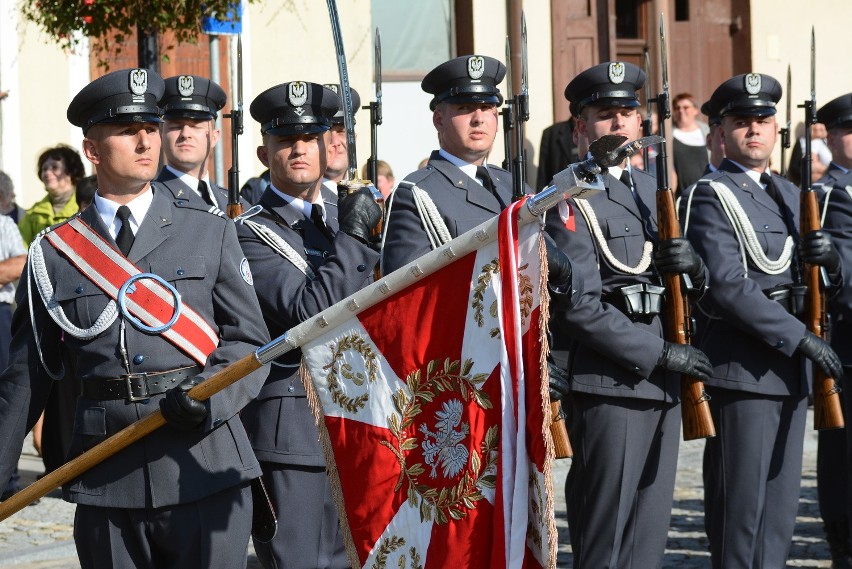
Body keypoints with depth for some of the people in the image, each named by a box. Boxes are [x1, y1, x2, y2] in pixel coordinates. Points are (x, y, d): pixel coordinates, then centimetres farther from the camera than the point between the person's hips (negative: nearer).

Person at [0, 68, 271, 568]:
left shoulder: (212, 234, 7)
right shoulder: (54, 254, 8)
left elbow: (251, 342, 6)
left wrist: (208, 396, -13)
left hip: (204, 471, -1)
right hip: (106, 480, 1)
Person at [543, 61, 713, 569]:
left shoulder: (653, 190, 16)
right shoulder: (569, 199, -8)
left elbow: (687, 288, 20)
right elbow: (580, 305, -15)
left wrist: (692, 264, -4)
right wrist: (659, 352, -15)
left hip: (662, 383, 8)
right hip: (607, 384, -8)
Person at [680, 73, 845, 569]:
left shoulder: (789, 195, 17)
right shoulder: (711, 197, -7)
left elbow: (830, 280, 19)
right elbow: (728, 287, -18)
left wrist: (829, 258, -6)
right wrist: (801, 337, -21)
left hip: (790, 371, 8)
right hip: (741, 372, -7)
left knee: (781, 503, 11)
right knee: (740, 504, -4)